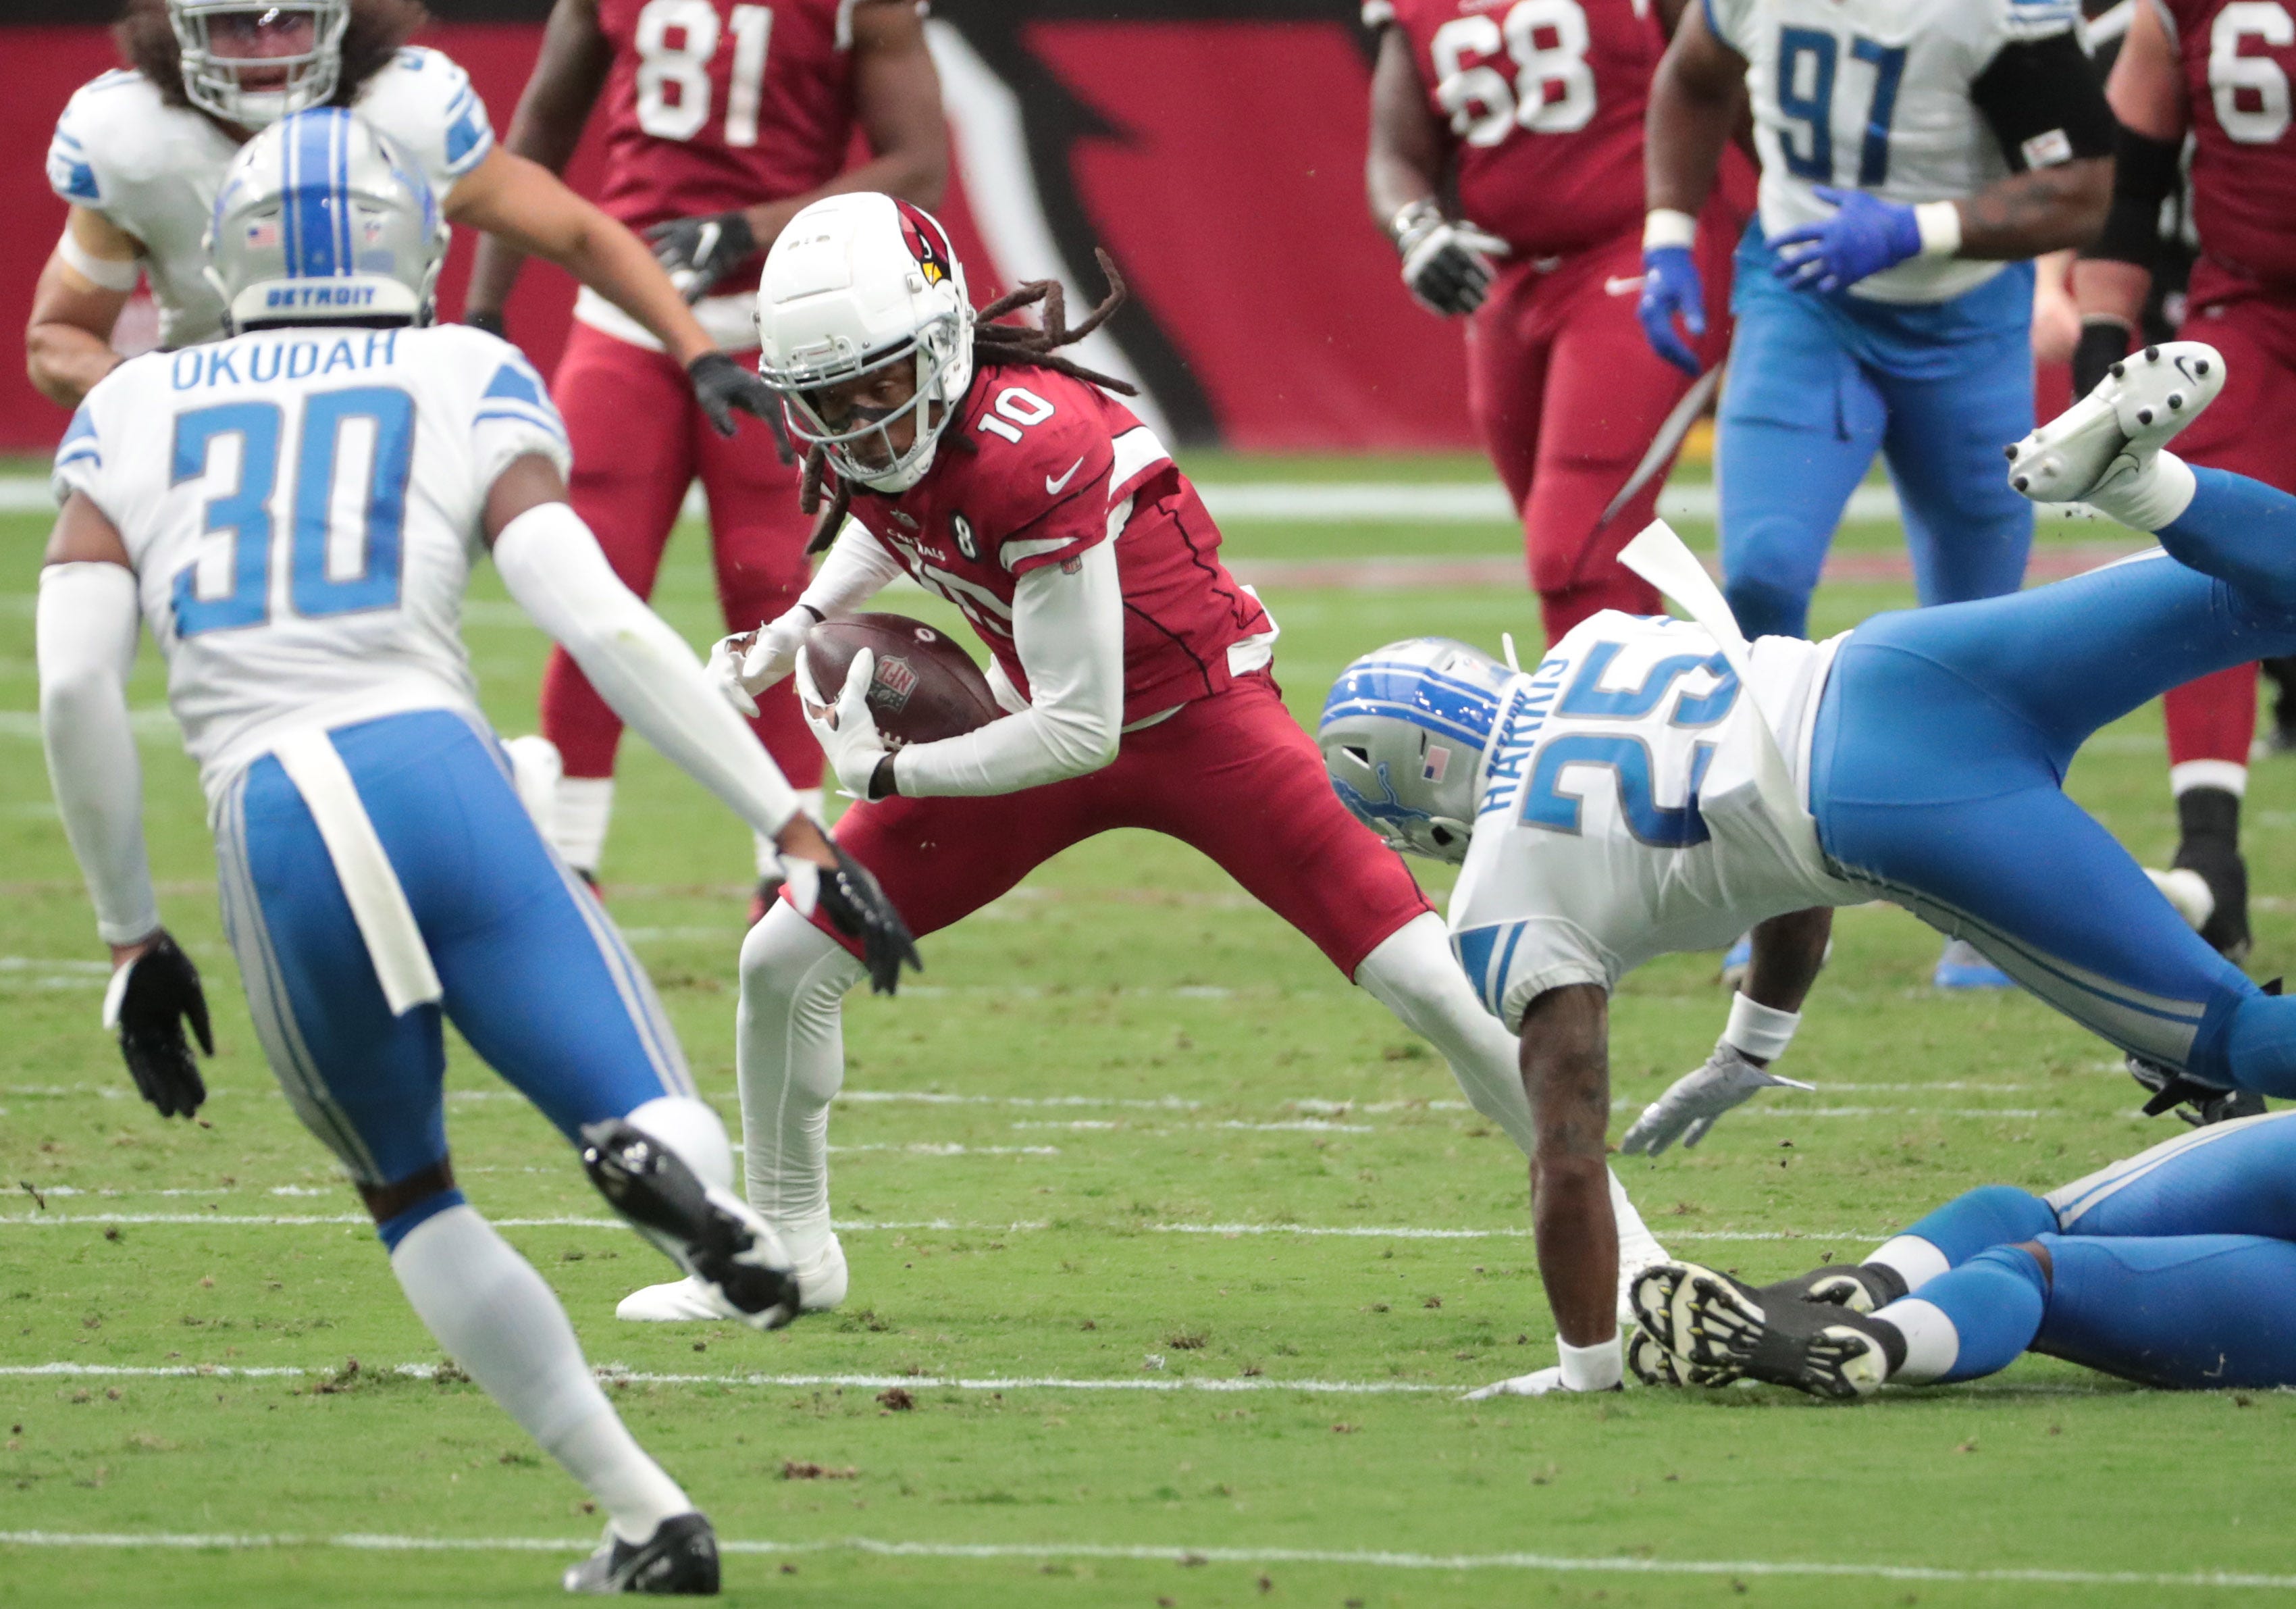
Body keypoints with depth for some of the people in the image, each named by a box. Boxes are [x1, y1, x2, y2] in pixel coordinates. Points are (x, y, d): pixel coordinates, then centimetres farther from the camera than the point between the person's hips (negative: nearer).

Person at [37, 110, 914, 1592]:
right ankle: (656, 1151, -38)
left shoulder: (133, 416, 18)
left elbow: (75, 687, 7)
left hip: (274, 838, 2)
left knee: (411, 1196, 25)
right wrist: (796, 828, 0)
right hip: (437, 779, -2)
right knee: (676, 1139, 2)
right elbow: (604, 629, 0)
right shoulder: (465, 386, 12)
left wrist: (131, 935, 17)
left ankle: (646, 1517, 13)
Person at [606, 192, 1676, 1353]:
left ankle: (1610, 1237, 2)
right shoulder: (854, 439, -11)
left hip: (1198, 721, -7)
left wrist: (884, 772, -21)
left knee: (1430, 989, -14)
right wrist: (794, 630, 2)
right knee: (783, 964, 0)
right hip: (1045, 722, 7)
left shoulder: (1029, 446, -34)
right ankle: (787, 1249, 21)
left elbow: (1079, 732, -31)